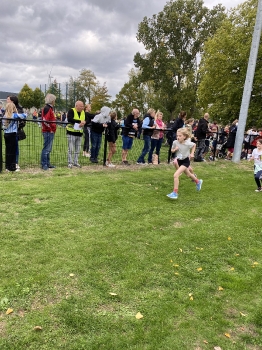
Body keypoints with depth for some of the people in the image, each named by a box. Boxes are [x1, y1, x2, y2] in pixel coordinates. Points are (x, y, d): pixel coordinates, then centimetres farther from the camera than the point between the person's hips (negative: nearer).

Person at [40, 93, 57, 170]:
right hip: (48, 132, -10)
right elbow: (45, 120, -22)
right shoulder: (47, 108, -13)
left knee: (49, 149, 14)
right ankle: (44, 164, -2)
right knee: (46, 148, -7)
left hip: (51, 132, 10)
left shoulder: (50, 108, 20)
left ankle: (47, 164, 21)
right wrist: (50, 129, -16)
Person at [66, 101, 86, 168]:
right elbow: (69, 119, -24)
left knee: (77, 149, 10)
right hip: (71, 133, -6)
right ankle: (70, 163, 5)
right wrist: (80, 121, -23)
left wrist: (83, 123, -18)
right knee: (71, 149, -3)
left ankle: (76, 162, 20)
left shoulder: (83, 112, 11)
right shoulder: (71, 111, -8)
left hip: (79, 133, 6)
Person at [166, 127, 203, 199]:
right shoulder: (175, 142, -15)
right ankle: (198, 182, 57)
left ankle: (175, 193, -13)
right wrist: (175, 149, -20)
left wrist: (192, 153, -8)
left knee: (176, 175, -22)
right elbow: (172, 150, 1)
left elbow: (194, 145, 0)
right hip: (179, 161, 6)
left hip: (186, 161, -6)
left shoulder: (188, 143, -22)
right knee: (188, 174, 28)